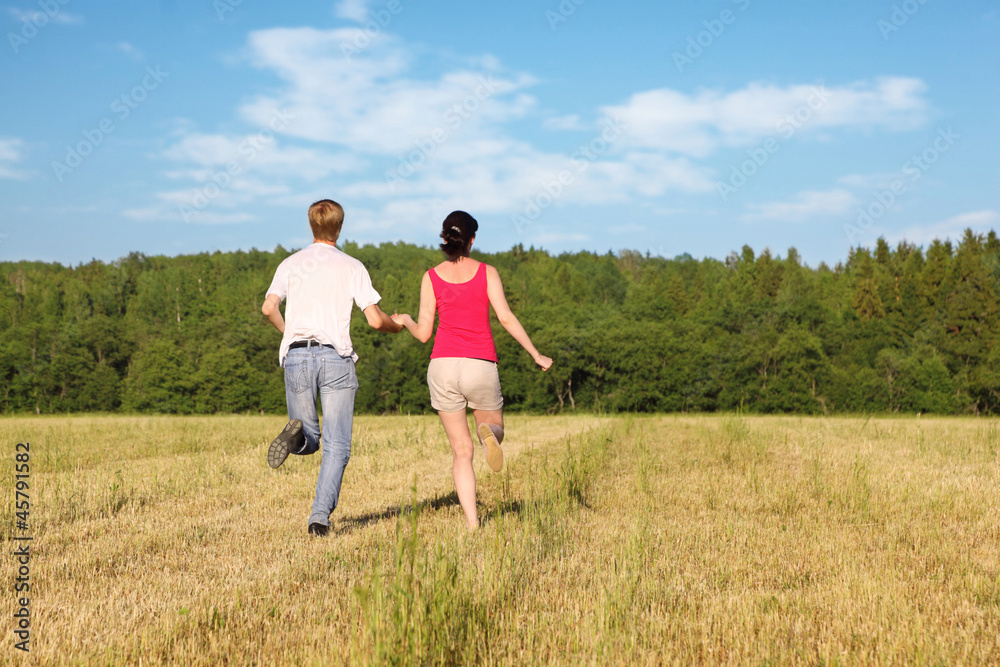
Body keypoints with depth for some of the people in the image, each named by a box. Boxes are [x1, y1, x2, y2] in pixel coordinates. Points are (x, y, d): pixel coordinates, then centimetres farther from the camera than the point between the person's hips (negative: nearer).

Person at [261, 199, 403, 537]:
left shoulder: (291, 263, 12)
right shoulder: (352, 267, 5)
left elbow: (269, 308, -1)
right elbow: (375, 319, -2)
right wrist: (396, 326, 20)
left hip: (296, 356, 2)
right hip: (336, 357, -2)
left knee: (310, 441, 15)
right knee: (336, 446, 1)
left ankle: (296, 435, -21)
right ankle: (320, 516, -12)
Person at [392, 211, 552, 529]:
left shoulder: (432, 277, 5)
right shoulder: (486, 272, 2)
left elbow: (423, 333, 5)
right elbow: (506, 317, -8)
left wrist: (404, 320, 27)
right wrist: (535, 354, -1)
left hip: (444, 365, 1)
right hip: (481, 366, -1)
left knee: (461, 451, 10)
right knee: (495, 428, 21)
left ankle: (472, 522, -3)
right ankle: (487, 432, -18)